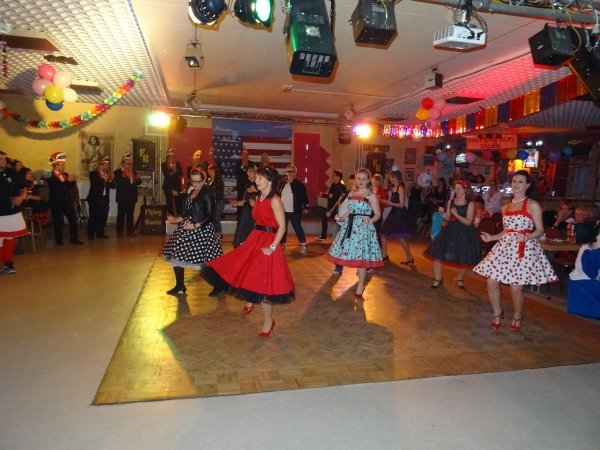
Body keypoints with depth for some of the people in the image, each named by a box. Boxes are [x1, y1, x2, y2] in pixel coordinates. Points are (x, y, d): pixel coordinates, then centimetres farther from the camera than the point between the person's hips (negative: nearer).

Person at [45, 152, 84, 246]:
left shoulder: (65, 175, 9)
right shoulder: (50, 177, -9)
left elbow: (72, 188, 9)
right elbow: (57, 189, -24)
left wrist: (73, 182, -10)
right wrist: (68, 182, -29)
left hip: (67, 201, 5)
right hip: (56, 203, -5)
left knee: (73, 219, 2)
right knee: (58, 222, 1)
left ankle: (74, 239, 10)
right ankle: (59, 240, 15)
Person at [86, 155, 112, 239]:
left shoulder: (108, 174, 13)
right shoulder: (93, 174, -1)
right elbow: (94, 185, -15)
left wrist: (110, 180, -9)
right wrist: (104, 180, -15)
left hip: (105, 199, 5)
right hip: (95, 199, -5)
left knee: (103, 217, 3)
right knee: (93, 217, -3)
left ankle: (100, 233, 14)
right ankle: (91, 234, 4)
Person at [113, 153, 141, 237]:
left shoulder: (134, 172, 13)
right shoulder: (118, 172, -4)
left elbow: (138, 183, 14)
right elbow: (115, 184, -14)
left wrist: (138, 179, -8)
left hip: (132, 197, 5)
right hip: (122, 198, -5)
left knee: (130, 214, 10)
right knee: (121, 214, 0)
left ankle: (130, 230, 17)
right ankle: (119, 231, 6)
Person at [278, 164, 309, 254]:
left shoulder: (299, 184, -7)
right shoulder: (282, 183, 5)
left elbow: (304, 197, -6)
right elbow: (278, 194, 11)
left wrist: (305, 207, -8)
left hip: (294, 211, -4)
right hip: (282, 210, 5)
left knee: (298, 228, 0)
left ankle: (303, 245, 11)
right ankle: (281, 244, 28)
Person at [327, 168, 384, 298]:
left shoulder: (371, 196, -3)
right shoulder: (351, 194, 12)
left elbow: (378, 214, -5)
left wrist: (370, 220, -24)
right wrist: (341, 217, 2)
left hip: (363, 228, -5)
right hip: (349, 227, 5)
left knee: (361, 257, -3)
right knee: (352, 255, 5)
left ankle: (360, 286, 11)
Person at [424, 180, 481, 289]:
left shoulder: (470, 204, -8)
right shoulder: (451, 201, 4)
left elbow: (468, 222, -14)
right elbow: (448, 219, 7)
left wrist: (456, 214, -20)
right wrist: (443, 213, -12)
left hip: (464, 233, -4)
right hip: (450, 230, 4)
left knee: (462, 258, 10)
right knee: (436, 254, -3)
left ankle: (460, 279, 36)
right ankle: (438, 279, 12)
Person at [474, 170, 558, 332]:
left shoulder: (533, 205, -3)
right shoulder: (506, 207, 14)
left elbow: (540, 231, -6)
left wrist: (527, 237, -24)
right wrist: (491, 237, 9)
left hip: (524, 249, -6)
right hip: (505, 246, 6)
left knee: (515, 287, -2)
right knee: (491, 283, 1)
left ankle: (517, 317, 24)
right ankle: (497, 313, 24)